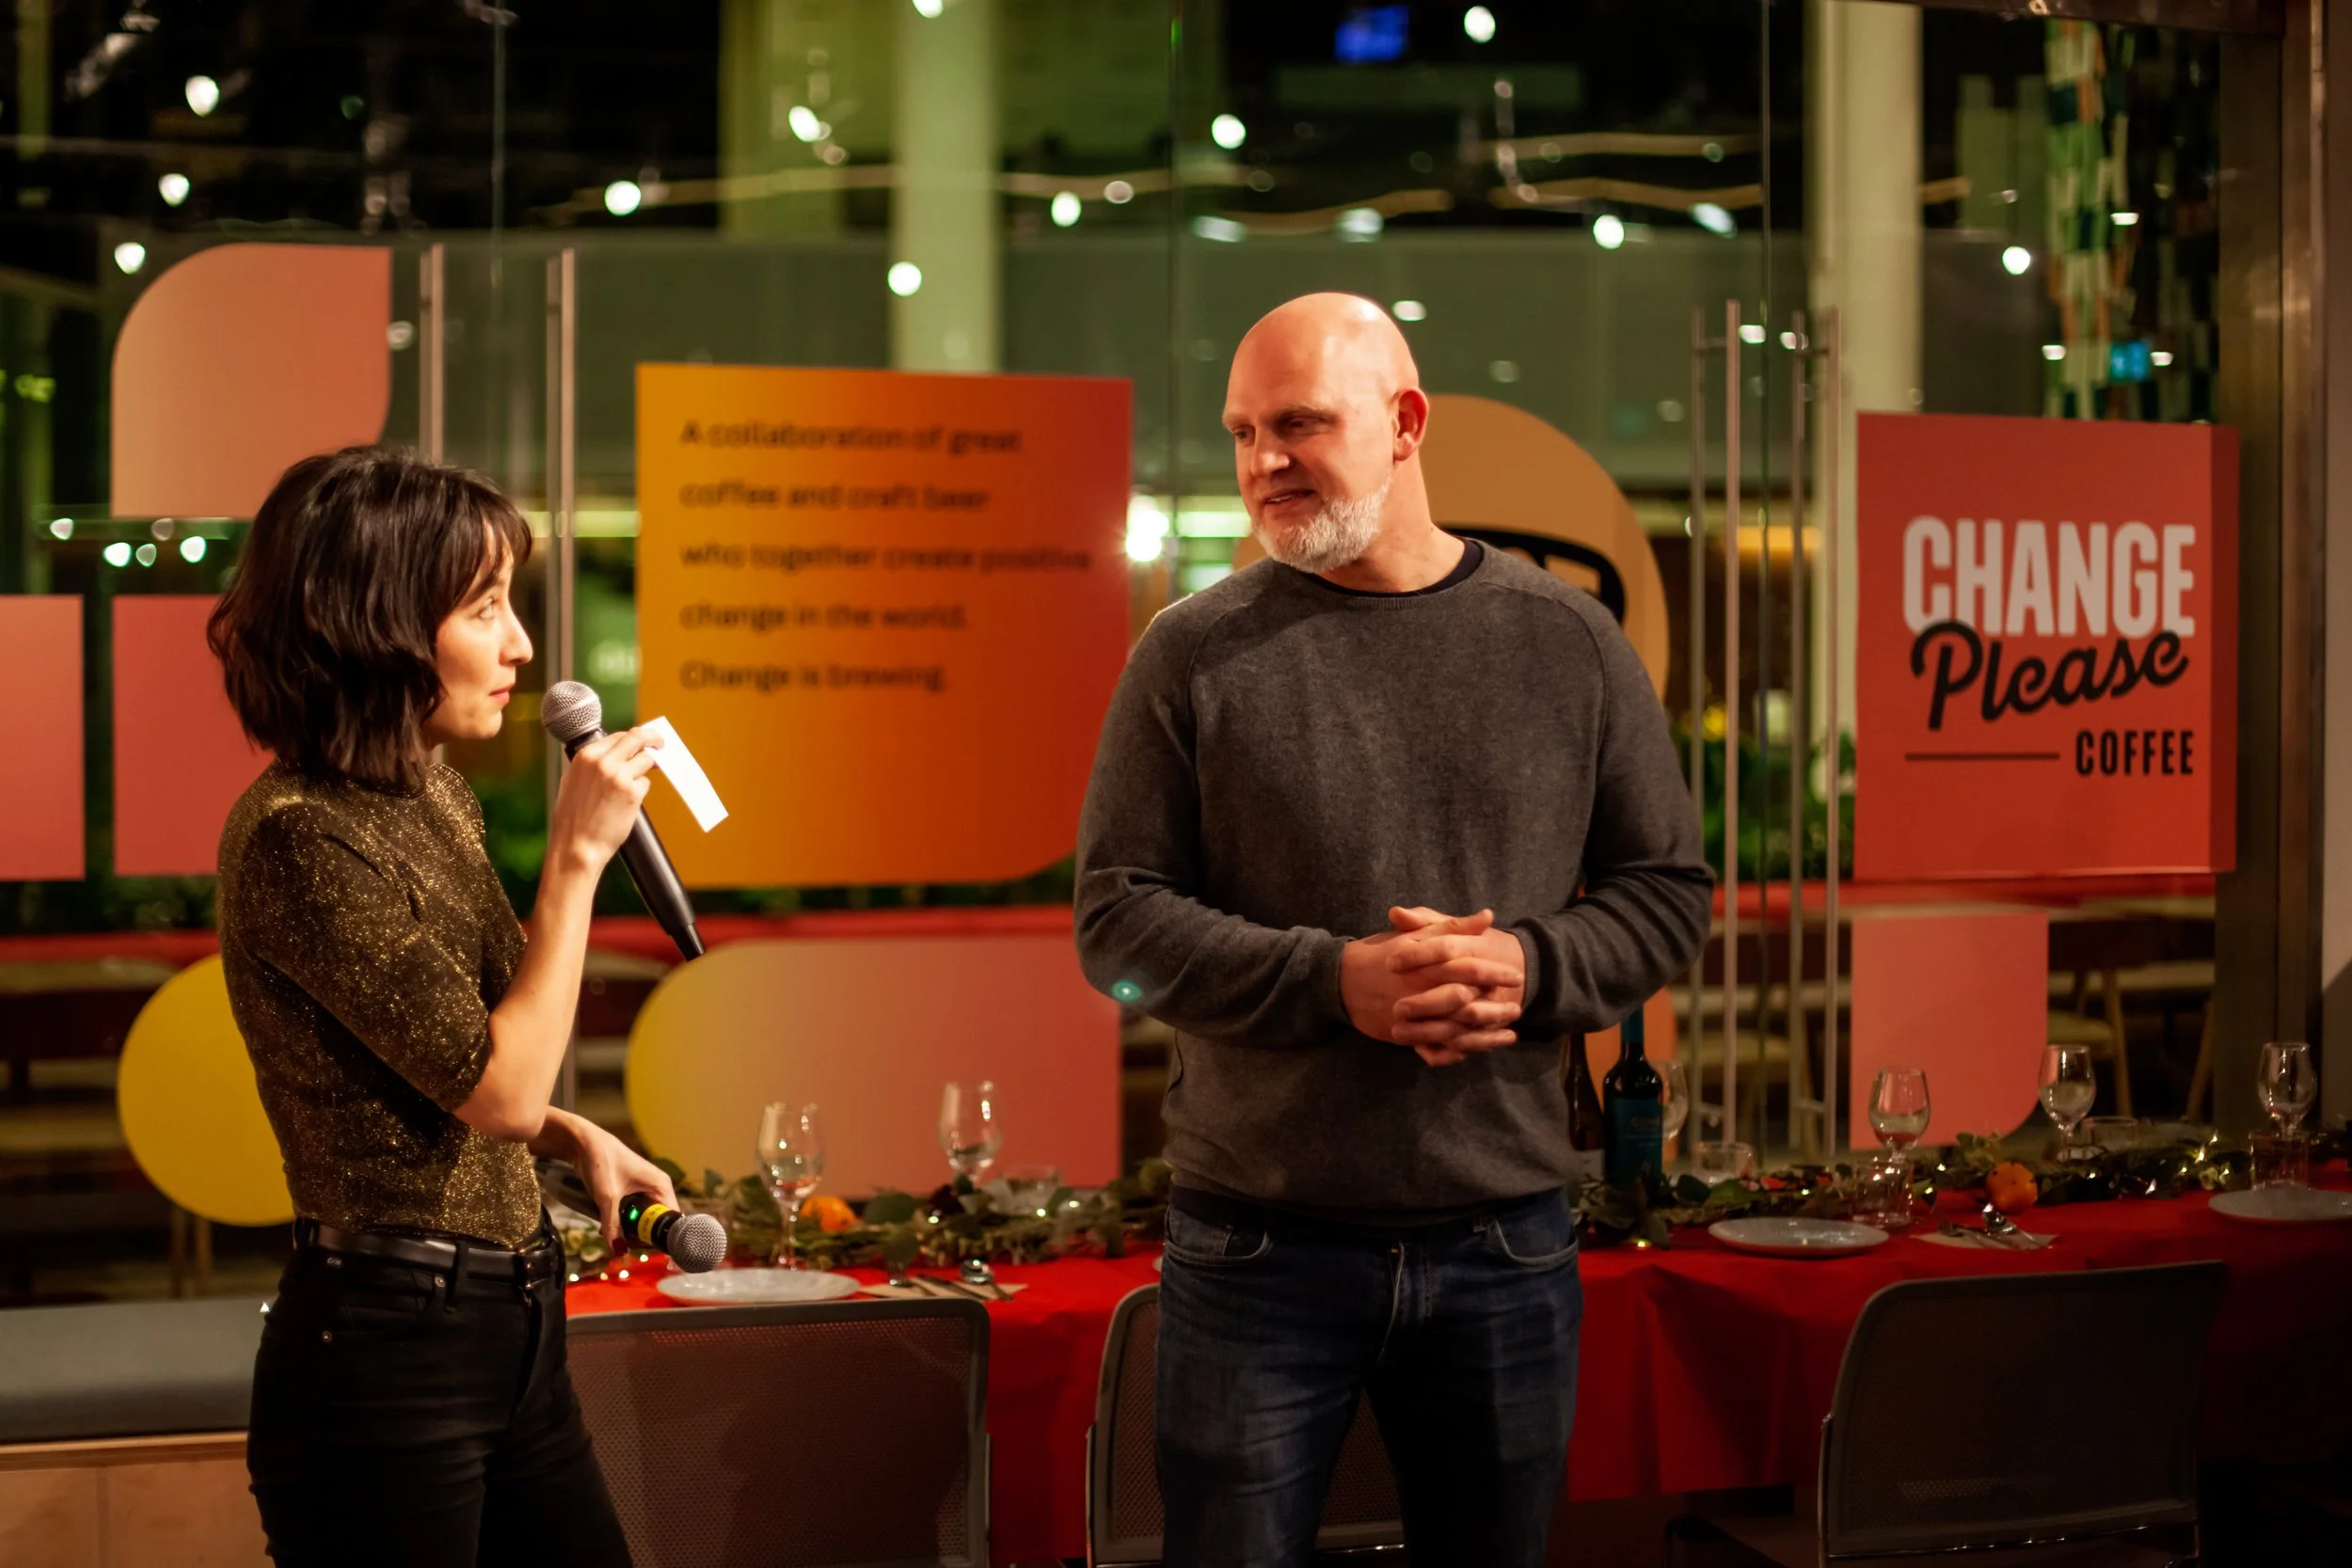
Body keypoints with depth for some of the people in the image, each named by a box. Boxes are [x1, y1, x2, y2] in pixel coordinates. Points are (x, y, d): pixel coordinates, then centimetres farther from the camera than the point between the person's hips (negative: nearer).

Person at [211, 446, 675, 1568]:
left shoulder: (433, 794, 8)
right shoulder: (299, 838, -19)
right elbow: (498, 1087, -19)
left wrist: (577, 1138, 6)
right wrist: (577, 855, -14)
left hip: (509, 1327, 8)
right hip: (385, 1347, -8)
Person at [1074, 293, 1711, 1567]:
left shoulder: (1568, 642, 4)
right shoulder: (1195, 652, -1)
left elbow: (1667, 892, 7)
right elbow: (1116, 921, -3)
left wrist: (1532, 968, -13)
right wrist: (1334, 982, -17)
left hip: (1505, 1238, 2)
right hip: (1257, 1238, -2)